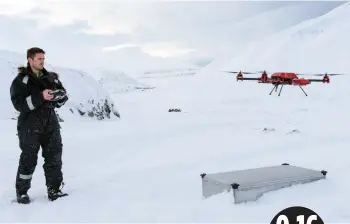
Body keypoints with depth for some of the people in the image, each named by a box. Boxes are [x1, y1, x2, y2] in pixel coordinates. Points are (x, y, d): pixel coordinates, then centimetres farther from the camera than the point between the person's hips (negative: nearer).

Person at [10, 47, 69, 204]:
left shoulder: (51, 77, 9)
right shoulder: (20, 80, -5)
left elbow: (63, 95, 11)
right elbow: (19, 104, -17)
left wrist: (59, 96, -13)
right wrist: (40, 97, -26)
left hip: (50, 124, 5)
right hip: (30, 126, -4)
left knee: (54, 157, 4)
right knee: (29, 160, 1)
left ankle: (54, 190, 15)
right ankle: (21, 192, 16)